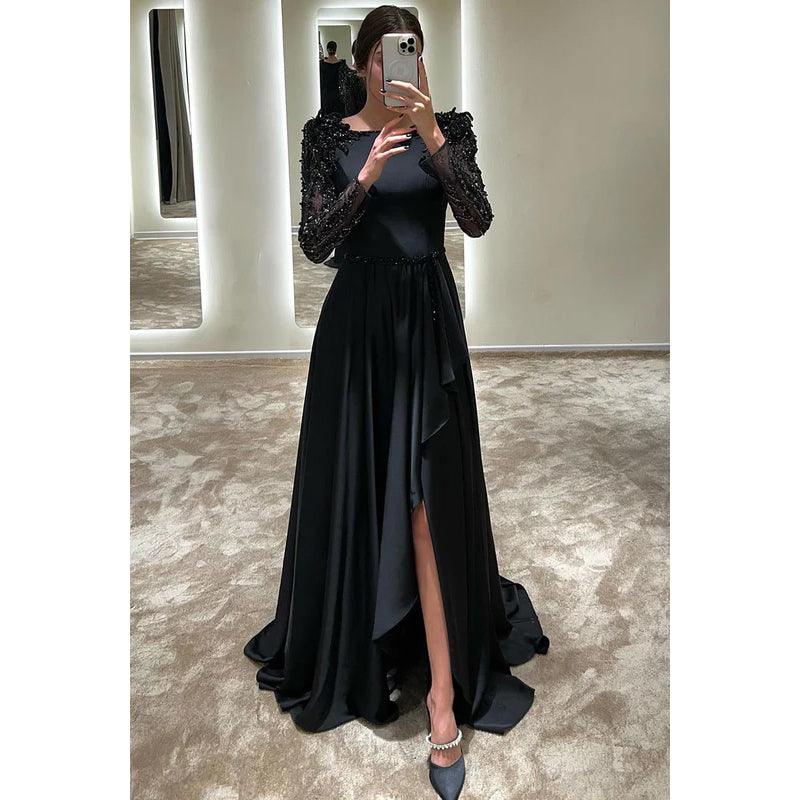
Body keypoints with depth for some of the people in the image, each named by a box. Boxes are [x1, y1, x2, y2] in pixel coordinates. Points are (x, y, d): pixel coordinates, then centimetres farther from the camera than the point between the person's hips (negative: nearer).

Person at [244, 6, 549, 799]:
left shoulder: (448, 127, 5)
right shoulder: (327, 135, 5)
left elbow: (478, 220, -11)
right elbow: (313, 243, -4)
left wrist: (433, 138, -22)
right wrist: (365, 179, -19)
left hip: (427, 320, -1)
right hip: (356, 323, 1)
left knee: (429, 497, -5)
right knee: (352, 487, 8)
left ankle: (444, 697, -2)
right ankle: (349, 640, 33)